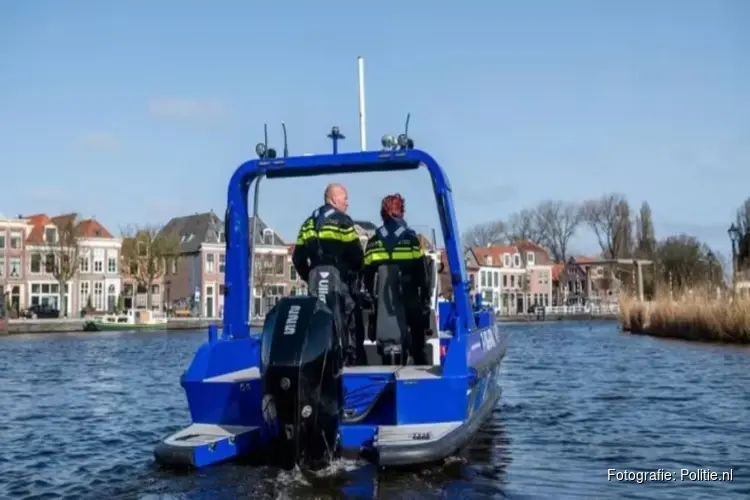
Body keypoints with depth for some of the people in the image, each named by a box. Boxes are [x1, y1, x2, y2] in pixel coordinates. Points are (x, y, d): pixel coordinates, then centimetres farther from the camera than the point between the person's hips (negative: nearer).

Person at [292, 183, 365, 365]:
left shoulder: (308, 223, 15)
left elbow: (298, 257, 14)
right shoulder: (342, 221, -4)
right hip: (339, 277, -6)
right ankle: (354, 359, -4)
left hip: (315, 277, 6)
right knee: (348, 319, -2)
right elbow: (355, 253, -9)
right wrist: (357, 271, 9)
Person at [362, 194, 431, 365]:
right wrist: (425, 294, 3)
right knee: (417, 336, 3)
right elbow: (421, 269, -4)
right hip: (409, 297, -3)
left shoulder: (373, 241, 6)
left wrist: (371, 294, 16)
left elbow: (367, 272, 6)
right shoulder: (411, 238, -4)